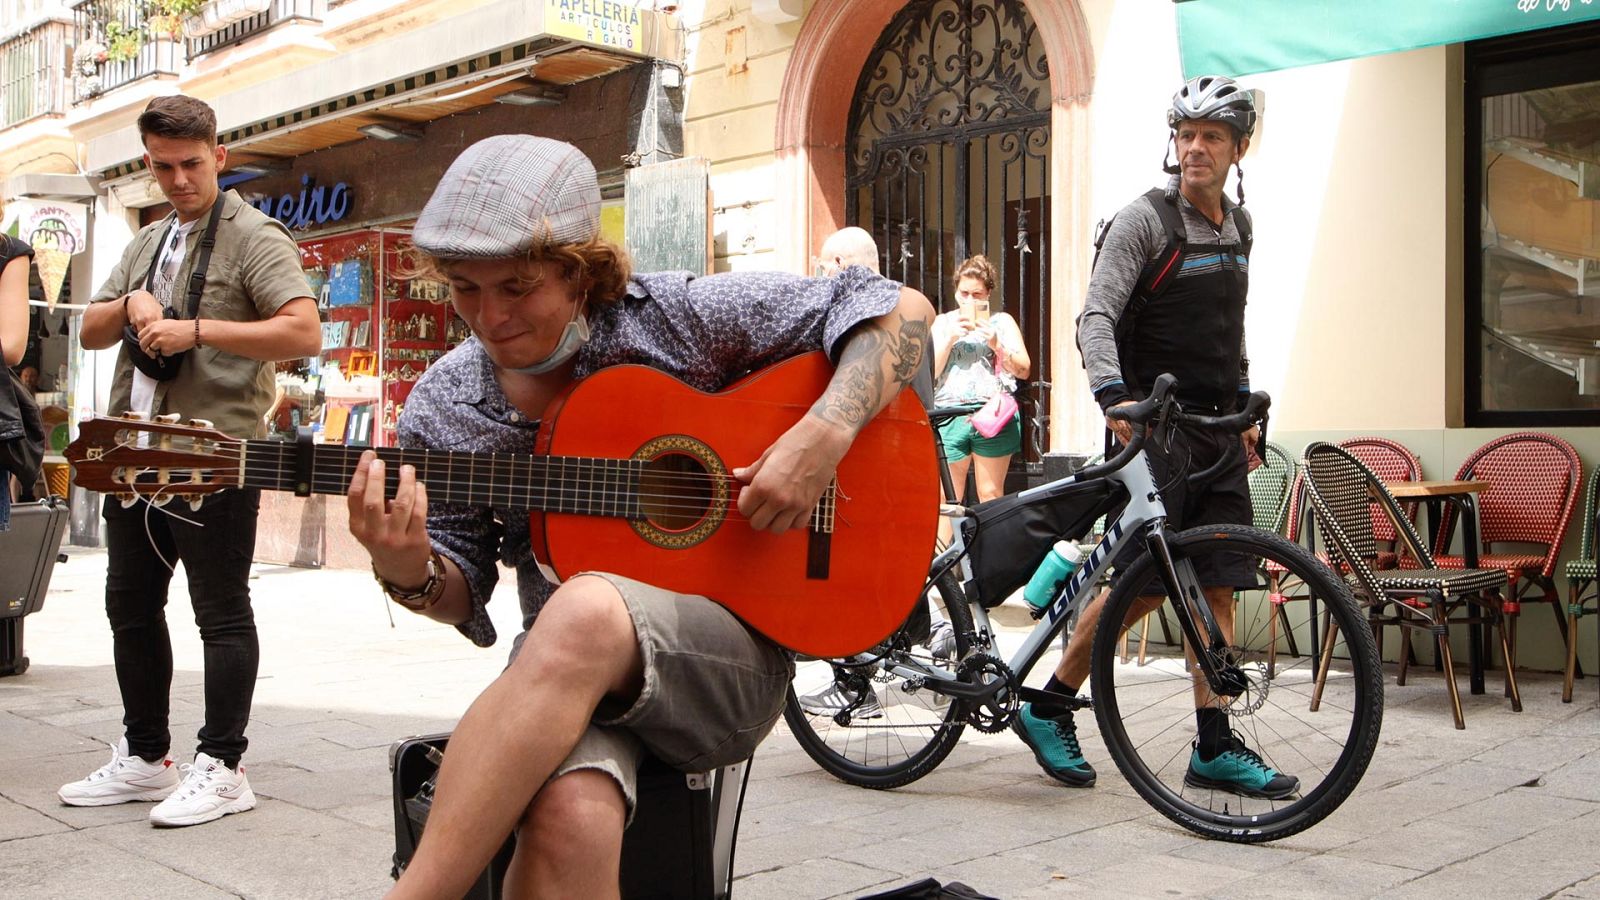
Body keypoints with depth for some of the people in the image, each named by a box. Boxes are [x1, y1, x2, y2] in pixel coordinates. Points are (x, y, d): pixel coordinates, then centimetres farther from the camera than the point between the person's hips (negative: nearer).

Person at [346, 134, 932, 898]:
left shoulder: (678, 317, -4)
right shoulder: (444, 406, 6)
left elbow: (902, 310, -1)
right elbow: (464, 596, 14)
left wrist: (824, 434, -17)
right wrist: (409, 574, -10)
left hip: (733, 657, -1)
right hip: (557, 673, 1)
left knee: (583, 613, -38)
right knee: (570, 817, -38)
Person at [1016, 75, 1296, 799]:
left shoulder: (1237, 228, 15)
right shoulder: (1144, 220, -8)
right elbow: (1096, 317, -19)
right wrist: (1114, 397, -34)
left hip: (1217, 429, 7)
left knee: (1218, 586, 4)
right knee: (1146, 582, -10)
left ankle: (1214, 747, 9)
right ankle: (1048, 708, 6)